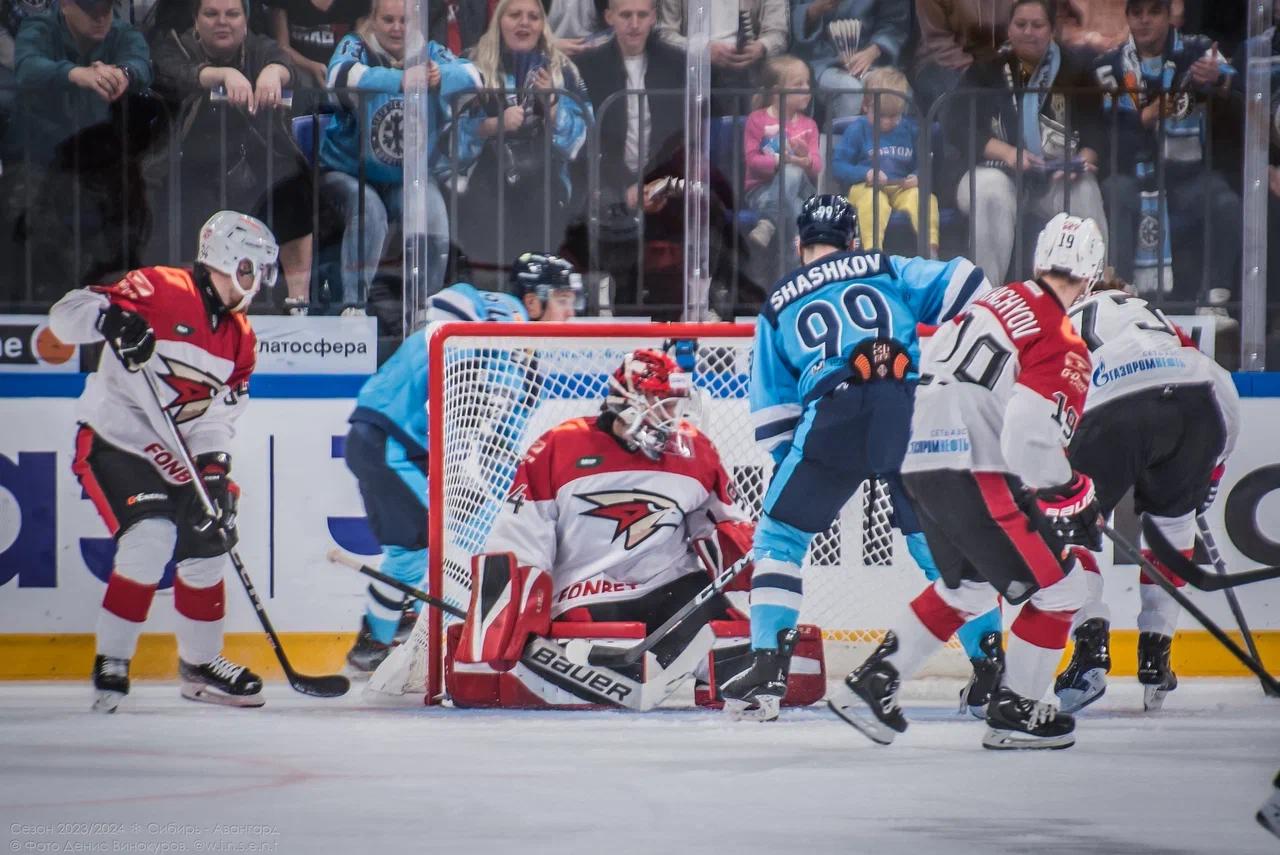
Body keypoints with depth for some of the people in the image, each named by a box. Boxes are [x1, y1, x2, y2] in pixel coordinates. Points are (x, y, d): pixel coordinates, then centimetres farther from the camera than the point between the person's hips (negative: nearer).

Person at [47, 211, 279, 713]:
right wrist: (111, 318, -41)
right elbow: (67, 314, -21)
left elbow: (221, 413, 8)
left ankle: (200, 664, 27)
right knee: (151, 536, -24)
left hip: (175, 456, 8)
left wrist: (214, 466, -8)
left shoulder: (240, 339, 9)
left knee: (206, 544, 6)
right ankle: (110, 662, -15)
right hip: (114, 442, -8)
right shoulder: (160, 291, -14)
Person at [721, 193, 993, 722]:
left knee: (779, 537, 14)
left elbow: (771, 410, 23)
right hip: (911, 414, 1)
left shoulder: (779, 305, 25)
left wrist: (789, 464, 30)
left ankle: (765, 671, 3)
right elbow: (962, 287, 8)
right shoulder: (889, 271, 23)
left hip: (832, 420, -1)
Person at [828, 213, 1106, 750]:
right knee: (1056, 587, 3)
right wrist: (1077, 500, -7)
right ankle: (1013, 714, 8)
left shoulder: (997, 302, 14)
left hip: (919, 459, 9)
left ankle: (871, 683, 22)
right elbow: (1032, 441, -21)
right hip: (973, 472, -9)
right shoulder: (1062, 344, -12)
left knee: (969, 585, 26)